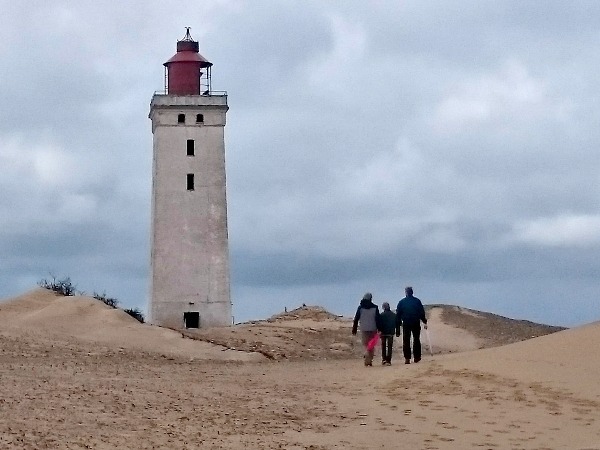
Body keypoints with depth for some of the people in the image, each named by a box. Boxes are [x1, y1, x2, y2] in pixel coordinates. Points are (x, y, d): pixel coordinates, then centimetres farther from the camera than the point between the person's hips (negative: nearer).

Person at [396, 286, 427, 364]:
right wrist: (425, 322, 5)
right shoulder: (417, 301, 2)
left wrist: (398, 326, 9)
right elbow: (422, 312, -1)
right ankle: (416, 357, 7)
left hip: (406, 323, 0)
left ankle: (407, 358, -6)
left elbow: (398, 315, 5)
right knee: (416, 340, 9)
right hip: (416, 323, 0)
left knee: (406, 341, 2)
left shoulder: (401, 302, 5)